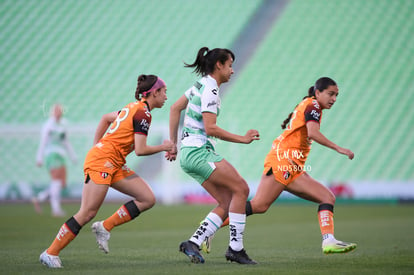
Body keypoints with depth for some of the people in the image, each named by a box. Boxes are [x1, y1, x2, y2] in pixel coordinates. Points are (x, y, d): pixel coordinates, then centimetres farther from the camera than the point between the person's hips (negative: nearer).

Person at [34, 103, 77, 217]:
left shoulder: (62, 125, 17)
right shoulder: (48, 125, -4)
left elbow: (66, 142, 22)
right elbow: (42, 142, -7)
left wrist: (73, 156, 17)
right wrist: (39, 159, -10)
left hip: (60, 156, 8)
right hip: (51, 154, -8)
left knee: (62, 184, 2)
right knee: (56, 181, -15)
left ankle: (38, 199, 14)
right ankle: (56, 209, -14)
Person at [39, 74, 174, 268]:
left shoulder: (134, 108, 16)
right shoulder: (143, 113, -11)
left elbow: (106, 118, 28)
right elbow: (140, 150, -17)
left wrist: (97, 145, 26)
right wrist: (163, 147, -1)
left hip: (114, 165, 10)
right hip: (102, 160, -10)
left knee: (148, 199, 0)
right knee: (87, 213, -13)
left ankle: (105, 227, 1)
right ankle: (51, 253, -7)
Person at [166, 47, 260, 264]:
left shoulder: (202, 84, 16)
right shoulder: (210, 89, -13)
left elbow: (175, 108, 21)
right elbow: (210, 128, -20)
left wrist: (173, 143, 22)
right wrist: (242, 139, -15)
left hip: (190, 152, 10)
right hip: (198, 151, -10)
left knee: (226, 204, 2)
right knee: (241, 188, -12)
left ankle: (193, 243, -3)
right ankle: (235, 248, -10)